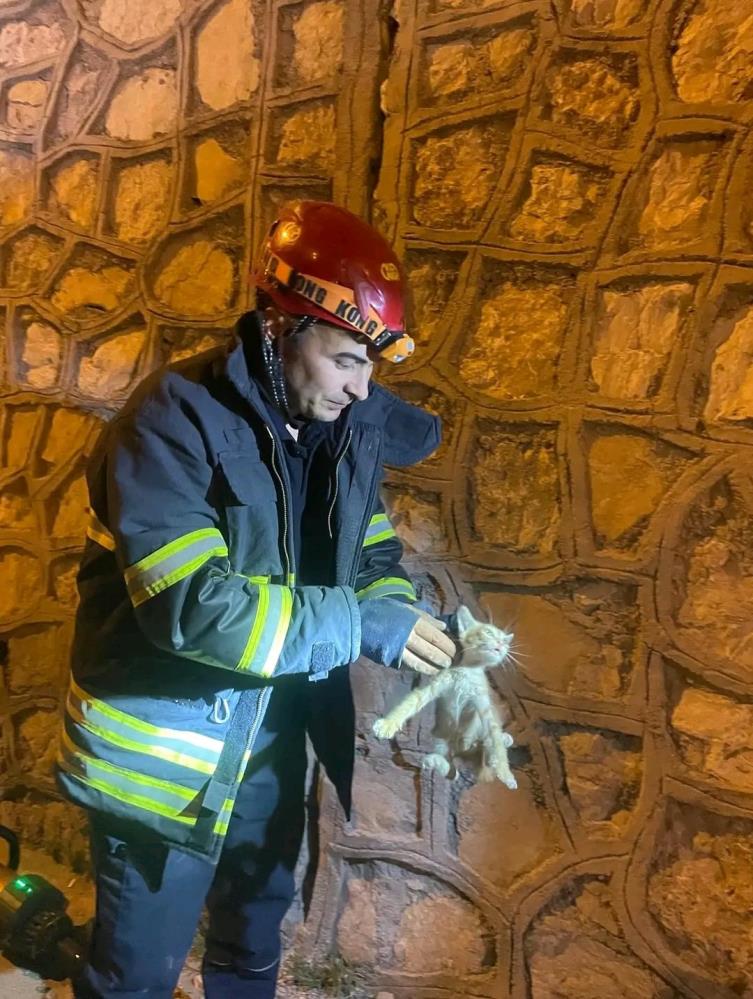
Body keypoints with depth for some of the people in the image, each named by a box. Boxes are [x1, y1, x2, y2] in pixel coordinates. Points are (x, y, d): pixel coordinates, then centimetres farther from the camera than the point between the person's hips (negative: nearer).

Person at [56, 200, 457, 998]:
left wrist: (413, 625, -17)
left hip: (273, 747, 6)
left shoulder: (347, 424, -3)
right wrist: (361, 627, -30)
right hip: (163, 756, -6)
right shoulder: (176, 420, -24)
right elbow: (190, 603, -33)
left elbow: (373, 556, 4)